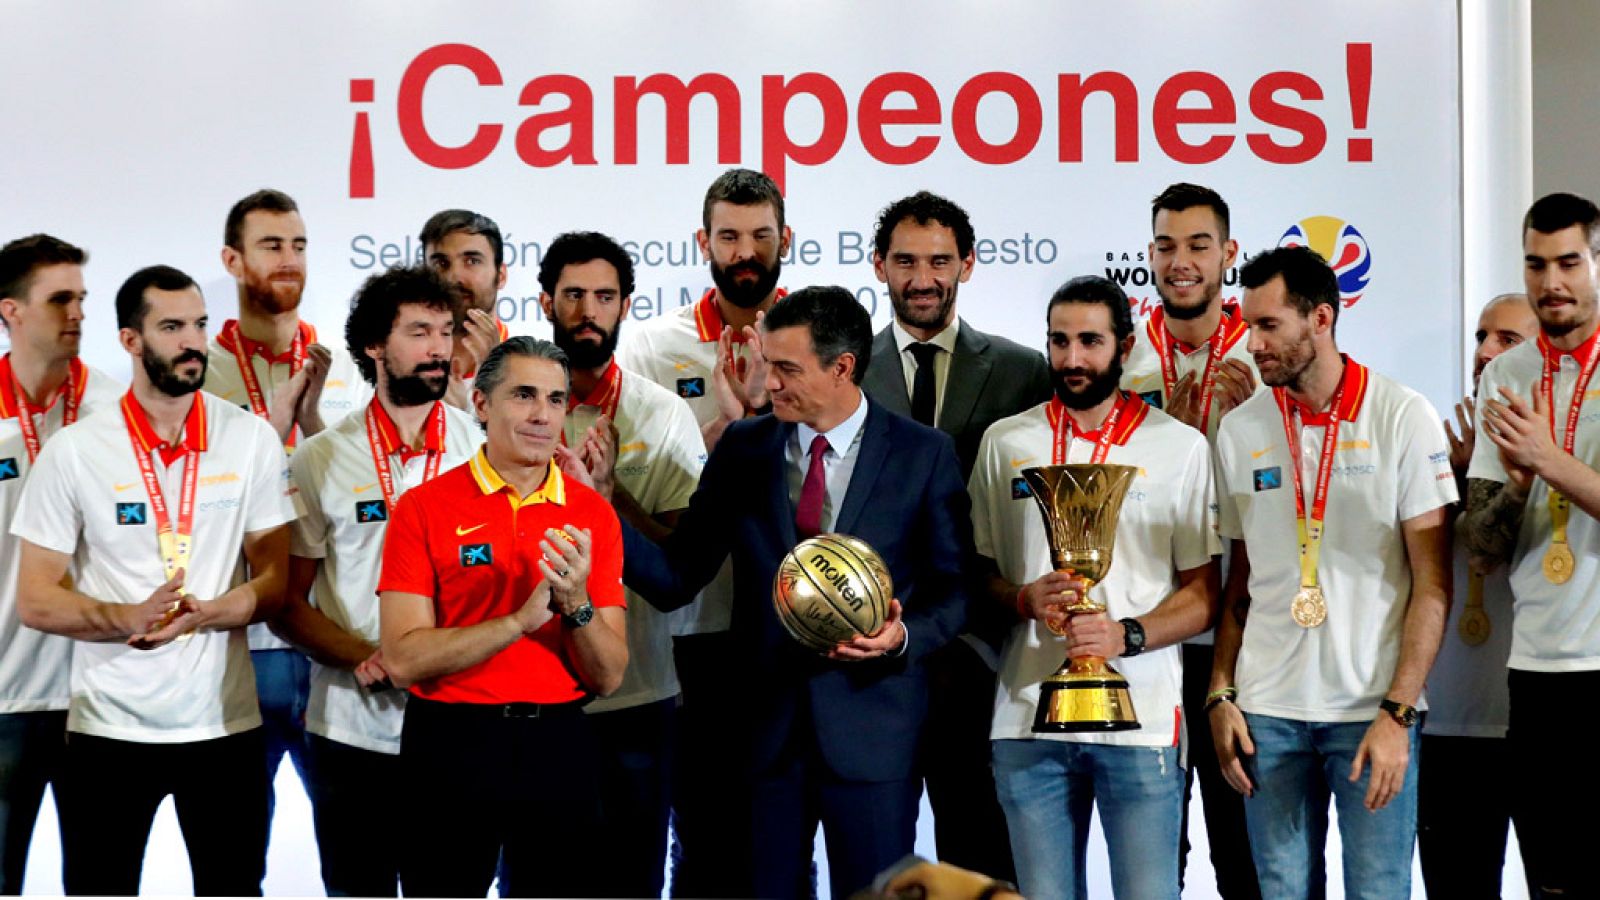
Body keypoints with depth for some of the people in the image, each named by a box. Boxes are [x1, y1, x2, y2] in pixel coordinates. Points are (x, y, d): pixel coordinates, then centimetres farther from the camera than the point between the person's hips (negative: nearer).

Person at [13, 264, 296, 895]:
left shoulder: (253, 440, 0)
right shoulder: (73, 451, -4)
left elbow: (275, 580, 1)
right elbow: (35, 600, -3)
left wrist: (204, 614, -20)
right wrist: (129, 619, -21)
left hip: (226, 724, 1)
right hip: (108, 729, -1)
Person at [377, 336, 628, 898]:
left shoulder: (593, 514, 3)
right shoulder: (424, 508, -5)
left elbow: (608, 677, 1)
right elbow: (403, 660, -13)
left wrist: (576, 604, -18)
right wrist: (521, 619, -21)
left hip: (559, 746, 2)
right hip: (451, 745, -2)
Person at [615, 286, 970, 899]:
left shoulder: (924, 455, -1)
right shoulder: (742, 450, 5)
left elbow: (953, 590, 2)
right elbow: (675, 579, 1)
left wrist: (905, 635, -18)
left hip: (871, 731, -2)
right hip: (763, 726, 2)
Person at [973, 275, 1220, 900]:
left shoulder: (1180, 446, 4)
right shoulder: (1005, 442, 10)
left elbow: (1202, 594, 3)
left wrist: (1127, 634, -15)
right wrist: (1026, 600, -9)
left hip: (1141, 722, -2)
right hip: (1028, 719, 2)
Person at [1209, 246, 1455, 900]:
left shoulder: (1402, 417, -3)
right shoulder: (1239, 431, 7)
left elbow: (1433, 582, -5)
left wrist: (1396, 712, -12)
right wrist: (1220, 696, 3)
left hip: (1374, 709, -3)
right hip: (1266, 711, 3)